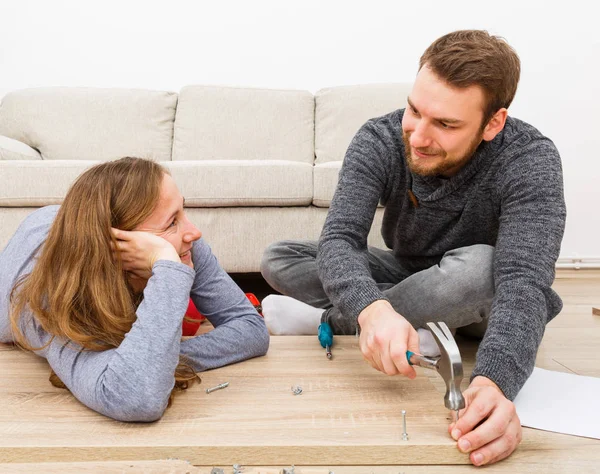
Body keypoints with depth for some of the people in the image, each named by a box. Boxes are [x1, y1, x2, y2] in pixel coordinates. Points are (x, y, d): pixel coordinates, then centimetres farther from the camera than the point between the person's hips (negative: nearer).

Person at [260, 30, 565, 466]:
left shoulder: (530, 161, -30)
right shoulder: (379, 140, -23)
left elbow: (524, 281, -39)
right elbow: (339, 240, -33)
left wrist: (494, 382, -58)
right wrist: (372, 309, -55)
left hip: (482, 303, -2)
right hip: (406, 277, 3)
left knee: (479, 267, -39)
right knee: (278, 260, -11)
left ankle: (326, 321, -17)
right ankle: (414, 331, -16)